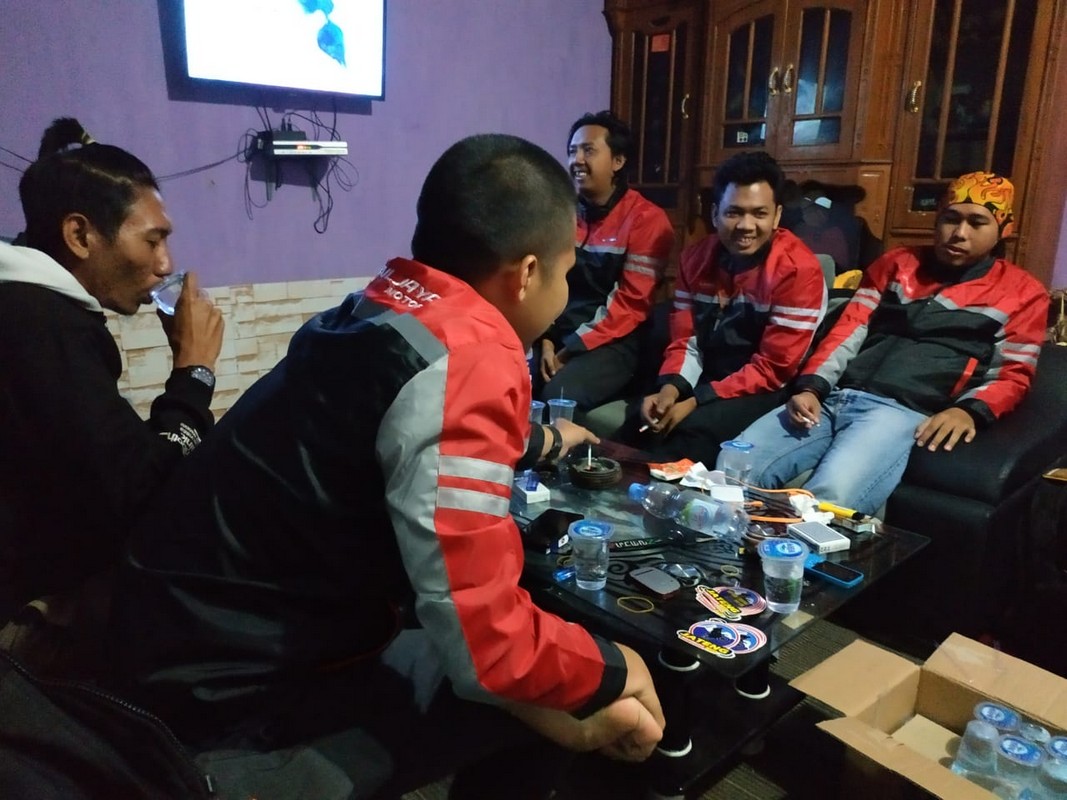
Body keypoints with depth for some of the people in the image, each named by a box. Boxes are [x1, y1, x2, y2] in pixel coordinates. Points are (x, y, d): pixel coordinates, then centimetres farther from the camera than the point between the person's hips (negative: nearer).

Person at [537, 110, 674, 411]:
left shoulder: (646, 219, -5)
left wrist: (572, 349, -13)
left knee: (559, 395, -31)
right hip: (555, 335, 5)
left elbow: (632, 303, -9)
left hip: (610, 344, -4)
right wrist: (546, 339, -5)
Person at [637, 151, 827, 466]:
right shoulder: (696, 257, 2)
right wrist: (671, 387, -18)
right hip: (707, 379, 5)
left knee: (693, 429, -29)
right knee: (648, 420, -20)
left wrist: (696, 402, -23)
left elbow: (774, 368, -17)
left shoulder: (798, 270, -15)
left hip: (765, 391, -5)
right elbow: (685, 340, 4)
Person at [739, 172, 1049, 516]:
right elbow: (848, 330, 14)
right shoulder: (896, 263, 23)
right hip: (832, 398, 4)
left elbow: (1013, 375, 10)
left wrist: (969, 410, -13)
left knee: (829, 498, -34)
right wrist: (811, 387, -3)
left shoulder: (1021, 292, 16)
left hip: (903, 411, -3)